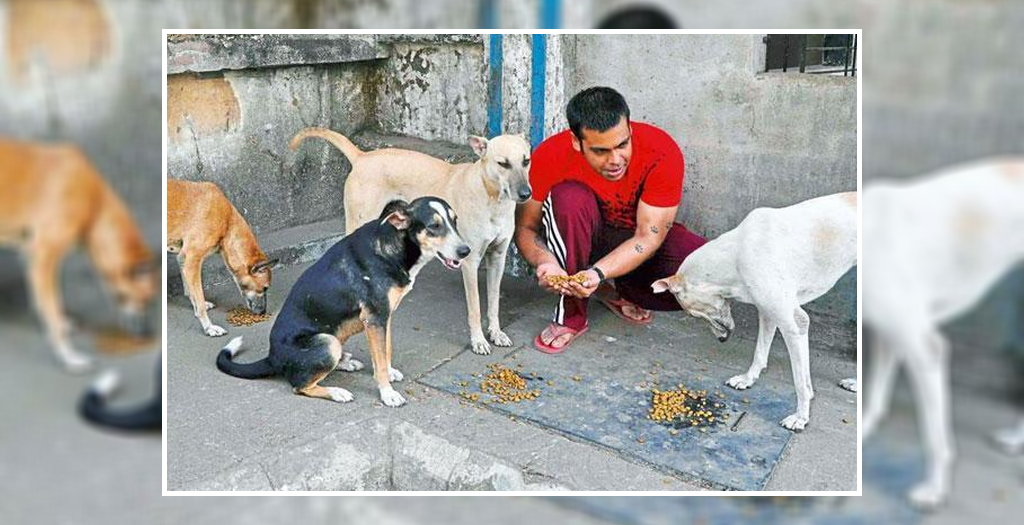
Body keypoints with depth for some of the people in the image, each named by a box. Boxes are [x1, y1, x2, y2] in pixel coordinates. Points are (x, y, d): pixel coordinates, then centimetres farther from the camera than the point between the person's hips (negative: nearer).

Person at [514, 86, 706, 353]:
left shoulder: (663, 153, -27)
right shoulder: (550, 157, -24)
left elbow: (648, 237, -26)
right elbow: (525, 227, -17)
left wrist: (599, 273, -42)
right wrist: (545, 261, -40)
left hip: (637, 248, 1)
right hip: (584, 239, -1)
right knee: (569, 197, -34)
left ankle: (616, 292, 2)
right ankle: (570, 315, -17)